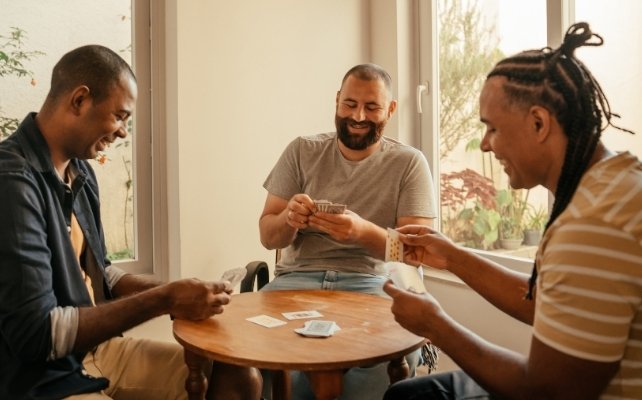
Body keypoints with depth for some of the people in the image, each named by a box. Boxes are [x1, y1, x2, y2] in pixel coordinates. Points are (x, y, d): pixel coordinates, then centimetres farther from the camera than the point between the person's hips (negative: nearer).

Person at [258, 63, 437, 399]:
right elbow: (268, 237, 6)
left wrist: (364, 232, -26)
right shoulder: (302, 151, 8)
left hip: (371, 282, -1)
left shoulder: (409, 163, 3)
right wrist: (288, 219, -19)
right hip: (298, 277, 2)